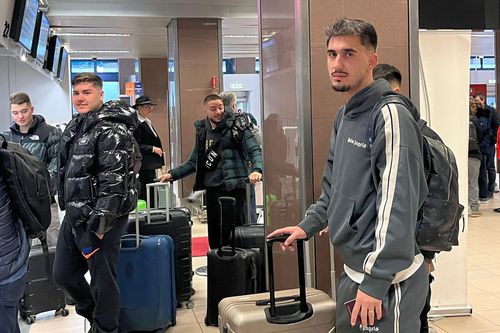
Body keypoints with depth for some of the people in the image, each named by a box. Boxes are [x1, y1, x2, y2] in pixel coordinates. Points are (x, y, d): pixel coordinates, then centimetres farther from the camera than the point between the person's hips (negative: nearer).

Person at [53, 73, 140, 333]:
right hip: (74, 216, 10)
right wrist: (69, 208, 21)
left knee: (102, 280, 1)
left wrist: (101, 219, -24)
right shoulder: (75, 127, 14)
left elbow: (114, 179, -21)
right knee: (63, 274, 18)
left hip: (99, 218, -9)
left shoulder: (111, 129, -15)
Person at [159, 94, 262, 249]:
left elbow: (255, 151, -7)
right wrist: (172, 174, 11)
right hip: (212, 189, 5)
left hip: (233, 188, -5)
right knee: (214, 235, 10)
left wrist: (257, 170, -26)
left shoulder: (236, 127, -2)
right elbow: (194, 162, 20)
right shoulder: (202, 131, 13)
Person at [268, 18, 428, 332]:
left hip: (387, 277, -8)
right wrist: (308, 225, 14)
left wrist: (375, 281, -23)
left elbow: (397, 207, -23)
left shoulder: (390, 116, -17)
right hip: (352, 270, 9)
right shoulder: (344, 116, 11)